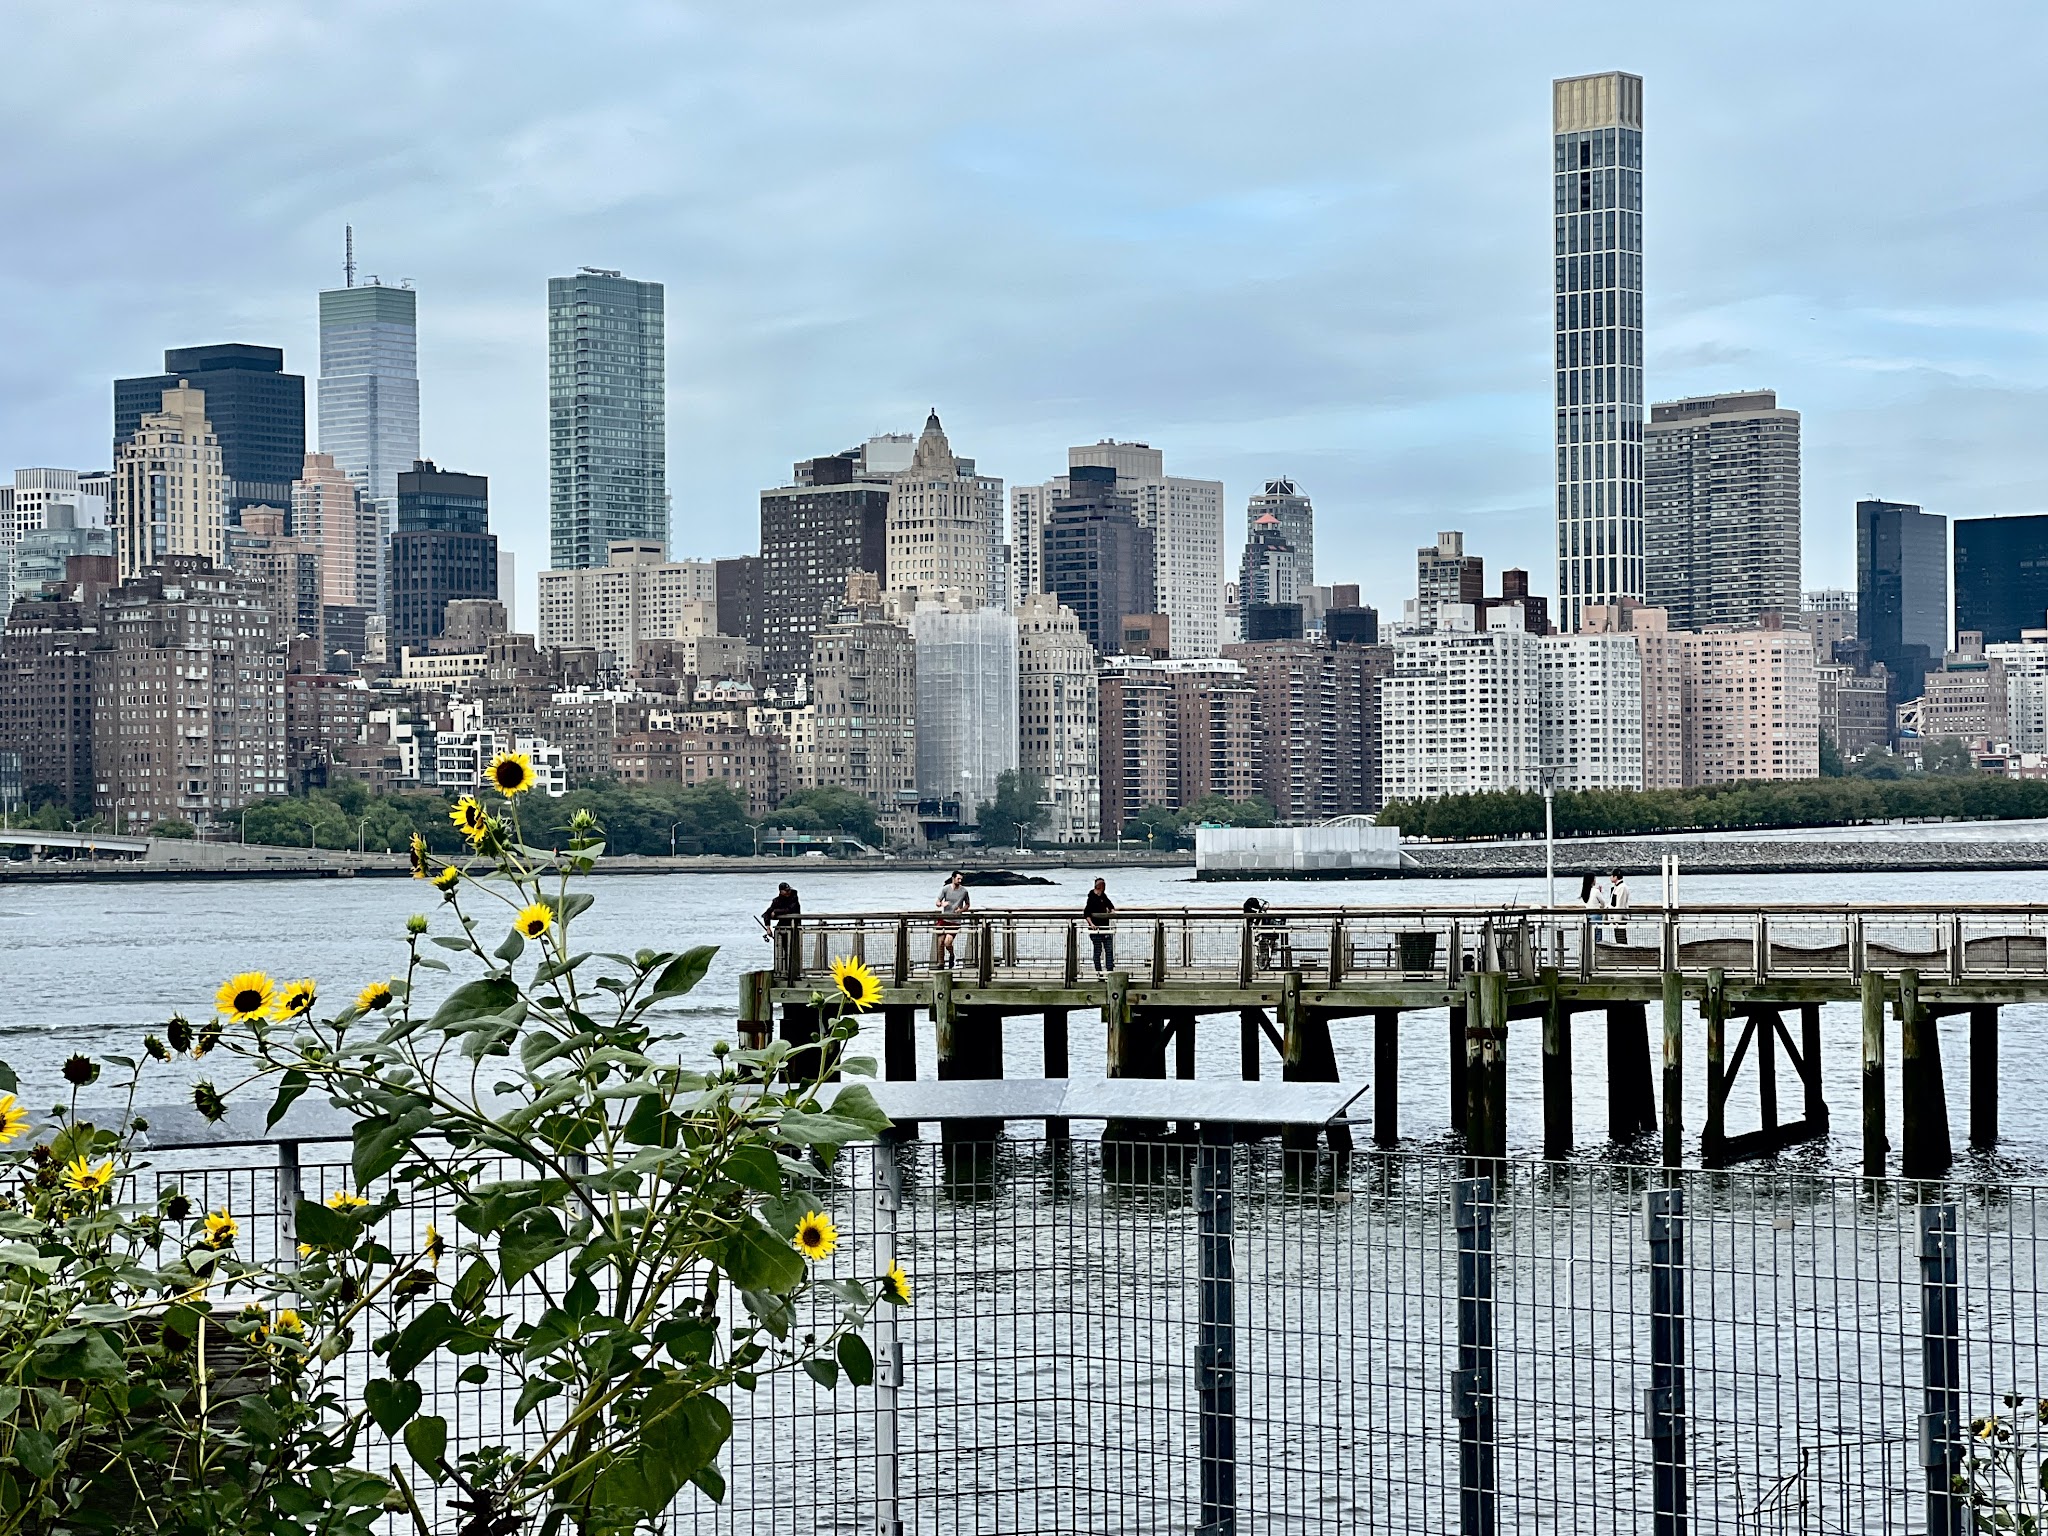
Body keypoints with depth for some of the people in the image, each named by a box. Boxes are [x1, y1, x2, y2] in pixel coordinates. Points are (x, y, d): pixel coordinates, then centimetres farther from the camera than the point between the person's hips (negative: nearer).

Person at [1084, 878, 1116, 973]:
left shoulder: (1103, 896, 9)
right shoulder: (1092, 898, -12)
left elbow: (1109, 904, 27)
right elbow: (1086, 913, -15)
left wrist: (1112, 910, 6)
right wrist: (1091, 924, -23)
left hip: (1105, 926, 7)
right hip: (1095, 928, -7)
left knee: (1109, 949, 2)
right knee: (1098, 950, 1)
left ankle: (1110, 969, 4)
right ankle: (1098, 971, 8)